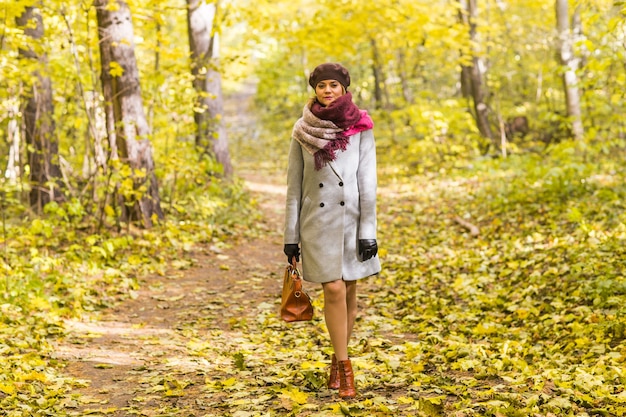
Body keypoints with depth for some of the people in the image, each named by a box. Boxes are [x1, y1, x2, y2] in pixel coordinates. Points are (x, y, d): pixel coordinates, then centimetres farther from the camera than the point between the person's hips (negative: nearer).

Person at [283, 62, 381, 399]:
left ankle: (337, 360, 23)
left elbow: (368, 181, -2)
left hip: (352, 219, 1)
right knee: (334, 290, -8)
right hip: (317, 220, -1)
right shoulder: (302, 130, 1)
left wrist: (368, 230, -7)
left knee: (349, 290, 7)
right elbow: (294, 184, 3)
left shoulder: (360, 128, -1)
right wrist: (290, 235, 1)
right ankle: (344, 366, 2)